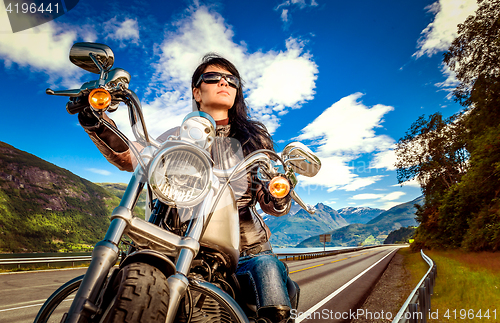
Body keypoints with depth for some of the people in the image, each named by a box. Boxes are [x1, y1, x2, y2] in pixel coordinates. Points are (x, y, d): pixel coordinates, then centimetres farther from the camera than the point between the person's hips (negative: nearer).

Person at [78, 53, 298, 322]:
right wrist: (97, 123, -19)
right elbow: (130, 156, -2)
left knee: (267, 267, -30)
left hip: (247, 246, 0)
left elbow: (272, 204, 6)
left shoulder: (254, 137, 11)